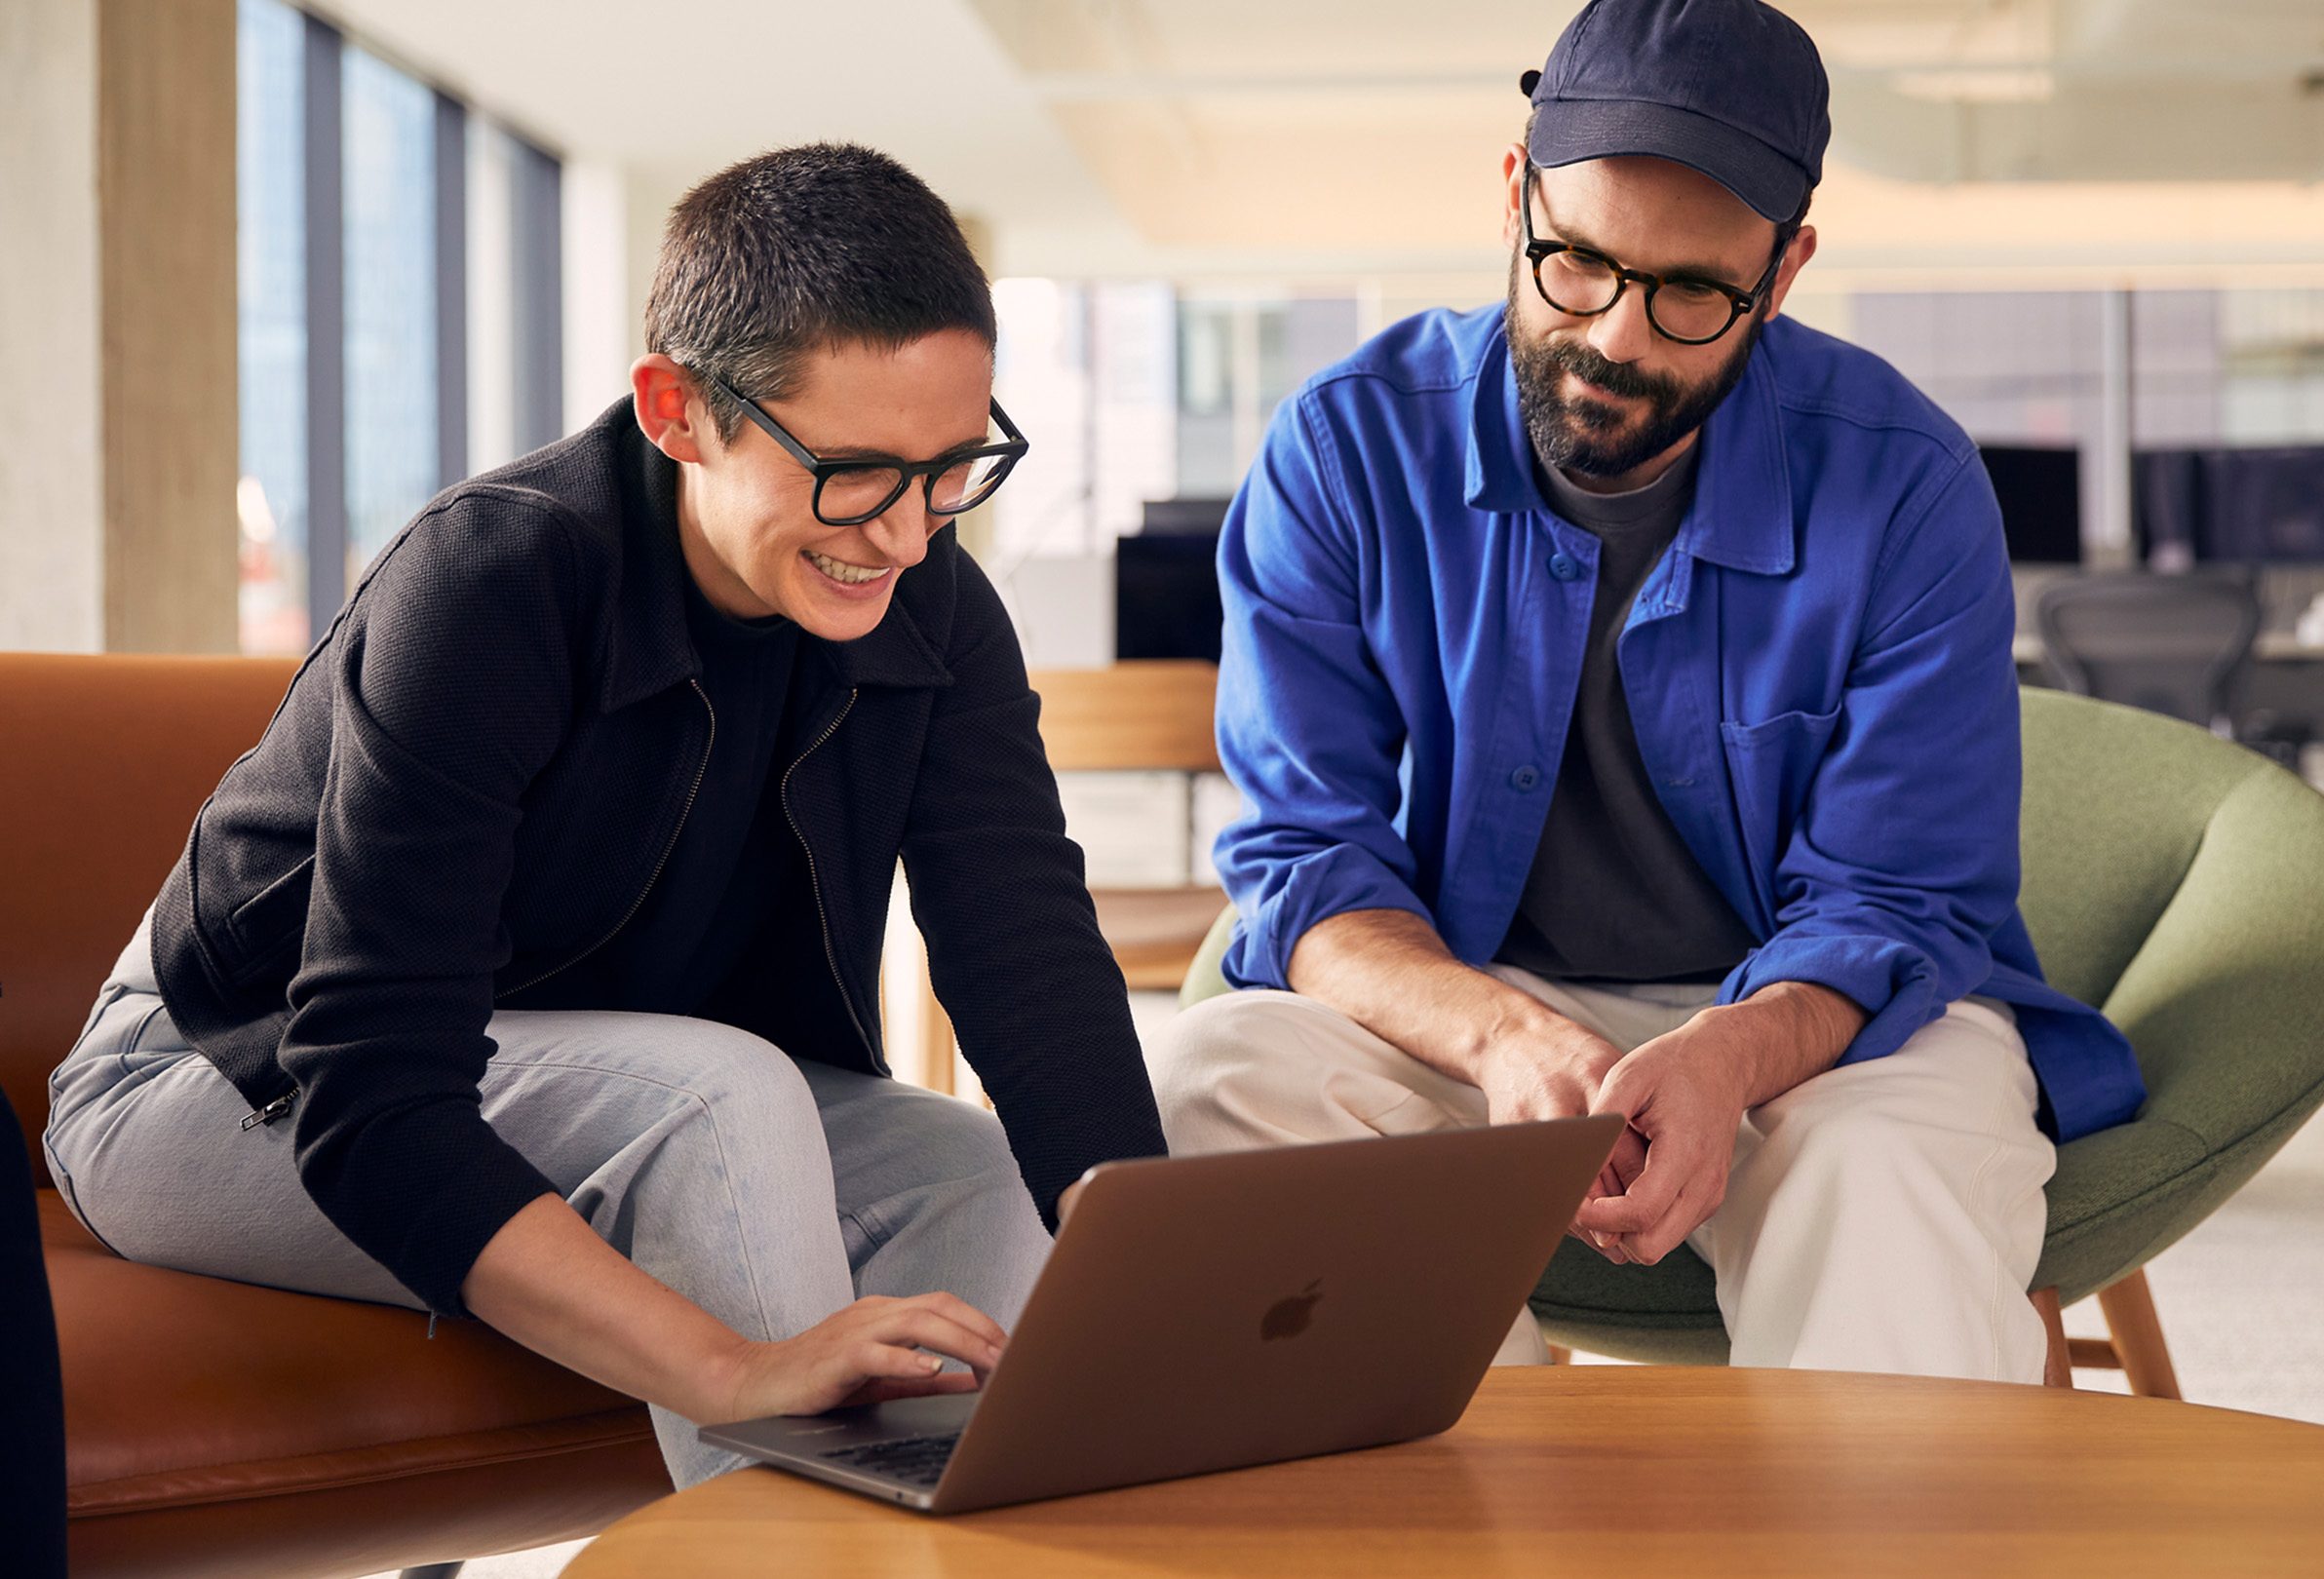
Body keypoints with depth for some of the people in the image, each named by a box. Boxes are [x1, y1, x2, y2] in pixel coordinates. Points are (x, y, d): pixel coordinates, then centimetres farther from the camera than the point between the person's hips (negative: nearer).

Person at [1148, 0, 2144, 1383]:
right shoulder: (1347, 451, -8)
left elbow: (1888, 904, -10)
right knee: (1214, 1084, -27)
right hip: (1460, 1005, 2)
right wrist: (1502, 1037, -31)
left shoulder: (1903, 482, -11)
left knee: (1888, 1170, -36)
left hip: (1809, 1019, -2)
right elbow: (1306, 858, -9)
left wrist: (1730, 1056, -34)